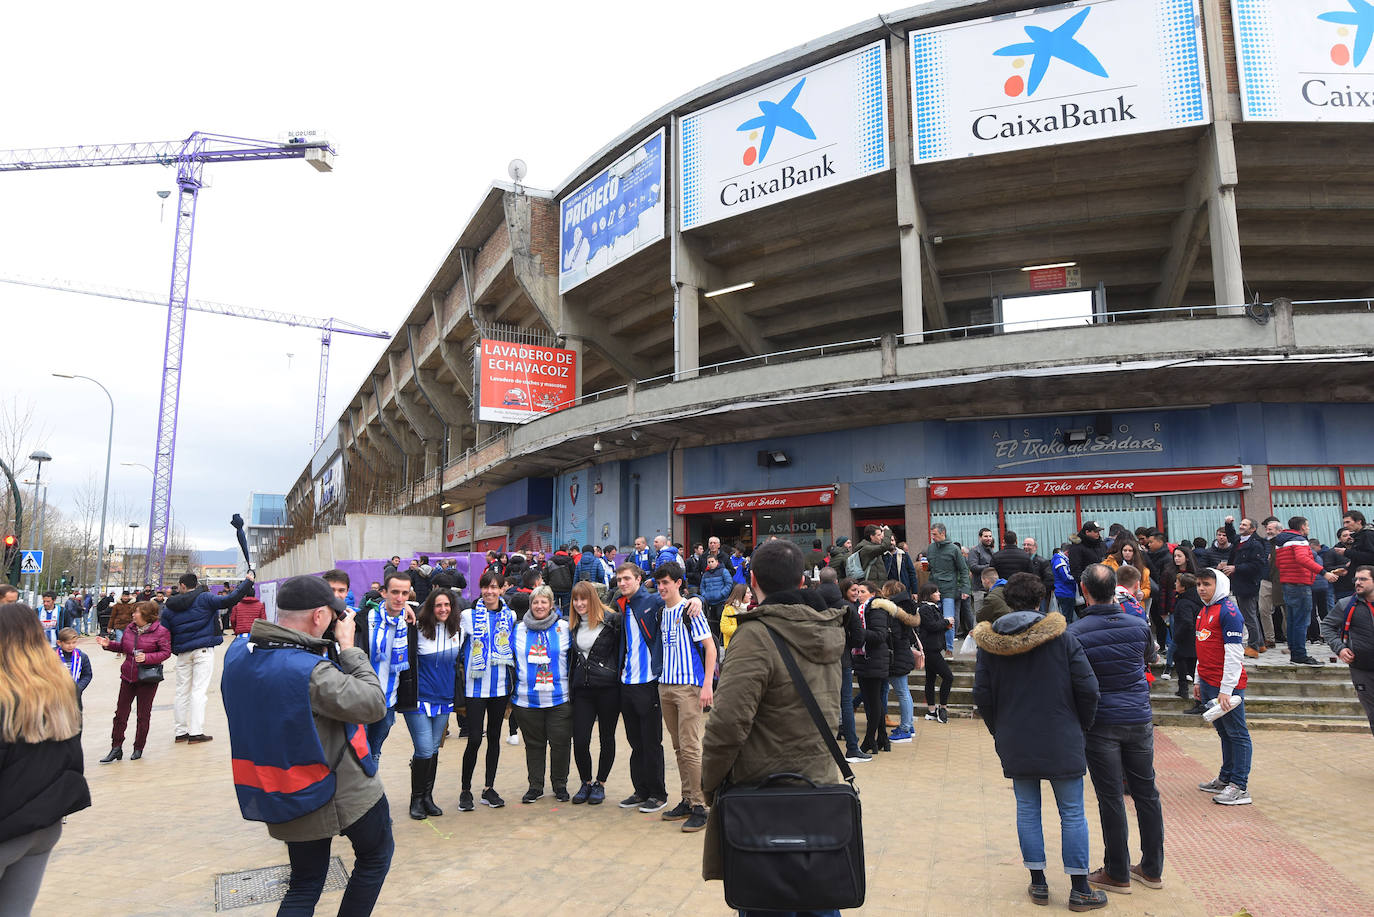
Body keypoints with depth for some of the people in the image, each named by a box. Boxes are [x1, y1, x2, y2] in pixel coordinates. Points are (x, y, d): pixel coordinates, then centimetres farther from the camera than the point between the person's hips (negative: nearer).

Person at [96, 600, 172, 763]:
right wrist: (109, 644, 2)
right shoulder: (130, 629, 7)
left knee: (143, 714, 5)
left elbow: (166, 652, -13)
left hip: (147, 679, -5)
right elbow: (122, 647, 18)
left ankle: (138, 748, 18)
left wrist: (147, 657, -24)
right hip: (127, 676, 5)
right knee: (120, 713, 6)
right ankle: (116, 748, 14)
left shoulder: (160, 631, -11)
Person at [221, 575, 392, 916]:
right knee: (376, 855, 21)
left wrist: (325, 649, -3)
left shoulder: (237, 652, -7)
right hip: (342, 792, -7)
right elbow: (374, 704, -23)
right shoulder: (311, 672, -31)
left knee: (305, 885, 22)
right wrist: (348, 646, -16)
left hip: (284, 797, 7)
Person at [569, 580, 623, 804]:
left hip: (607, 687, -4)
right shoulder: (573, 625, 11)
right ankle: (585, 782, 21)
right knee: (579, 740, -1)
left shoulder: (612, 620, -7)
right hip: (582, 689, 4)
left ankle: (600, 784, 24)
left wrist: (620, 674, -12)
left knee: (606, 738, 8)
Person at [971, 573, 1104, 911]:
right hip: (1061, 741, -2)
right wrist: (1081, 727, 8)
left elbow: (982, 695, 1)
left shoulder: (990, 643, -2)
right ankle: (1080, 889, 14)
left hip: (1014, 743, 2)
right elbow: (1087, 689, -7)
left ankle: (1038, 883, 19)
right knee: (1072, 813, 8)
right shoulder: (1063, 638, -7)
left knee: (1027, 810, 13)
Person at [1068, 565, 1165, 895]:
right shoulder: (1139, 626, -3)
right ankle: (1152, 868, 26)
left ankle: (1117, 874, 15)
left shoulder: (1075, 633, -14)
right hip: (1139, 719, 4)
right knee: (1146, 793, 14)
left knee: (1111, 799, 5)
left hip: (1101, 724, -4)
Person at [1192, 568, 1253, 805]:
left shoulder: (1228, 610, -13)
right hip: (1208, 683, 9)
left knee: (1237, 734, -2)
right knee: (1223, 731, 16)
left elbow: (1234, 654, -17)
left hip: (1226, 684, -9)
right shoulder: (1204, 611, 15)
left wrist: (1226, 690, -19)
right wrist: (1199, 681, 21)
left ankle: (1240, 787, 1)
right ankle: (1226, 778, 25)